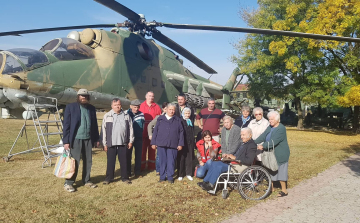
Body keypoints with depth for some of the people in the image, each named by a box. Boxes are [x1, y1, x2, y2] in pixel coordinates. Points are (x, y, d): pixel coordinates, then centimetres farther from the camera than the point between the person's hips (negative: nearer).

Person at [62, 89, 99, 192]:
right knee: (74, 162, -2)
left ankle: (86, 180, 25)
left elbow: (94, 124, 13)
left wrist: (96, 138, 11)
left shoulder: (91, 108, 10)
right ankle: (68, 183, 11)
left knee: (88, 161, 11)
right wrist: (66, 141, -11)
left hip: (88, 139, 5)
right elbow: (66, 125, -6)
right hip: (76, 139, -4)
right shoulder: (70, 107, -3)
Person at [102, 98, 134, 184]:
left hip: (123, 143, 1)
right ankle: (109, 177, 21)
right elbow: (104, 130, 2)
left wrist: (131, 141, 3)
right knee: (110, 161, 8)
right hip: (111, 143, -1)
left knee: (124, 161, 9)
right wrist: (105, 143, 0)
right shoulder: (107, 116, 1)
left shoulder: (126, 116, 6)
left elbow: (130, 128, 7)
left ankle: (125, 177, 21)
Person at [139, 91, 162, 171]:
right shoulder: (141, 106, 1)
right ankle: (142, 166, 14)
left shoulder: (156, 107, 6)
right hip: (143, 131, -1)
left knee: (152, 148, 10)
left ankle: (151, 165, 20)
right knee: (143, 148, 3)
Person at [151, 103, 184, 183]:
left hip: (173, 145, 0)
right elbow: (155, 131, 7)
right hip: (161, 144, 1)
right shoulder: (160, 119, 8)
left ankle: (170, 177, 16)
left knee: (171, 161, 4)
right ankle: (162, 177, 18)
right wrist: (153, 143, 3)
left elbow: (181, 132, 5)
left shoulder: (178, 120, 8)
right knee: (162, 161, 7)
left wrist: (180, 144, -1)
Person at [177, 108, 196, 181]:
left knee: (189, 158, 8)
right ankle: (180, 174, 12)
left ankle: (189, 174, 19)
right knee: (181, 159, 2)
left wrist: (193, 143, 14)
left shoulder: (191, 121, 13)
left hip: (190, 143, 5)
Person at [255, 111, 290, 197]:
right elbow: (263, 136, 1)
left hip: (280, 154, -8)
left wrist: (263, 146, -30)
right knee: (270, 170, 16)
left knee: (280, 171, -1)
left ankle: (284, 190, 12)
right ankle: (271, 187, 31)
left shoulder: (281, 128, -18)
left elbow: (273, 141, -27)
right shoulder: (270, 127, 8)